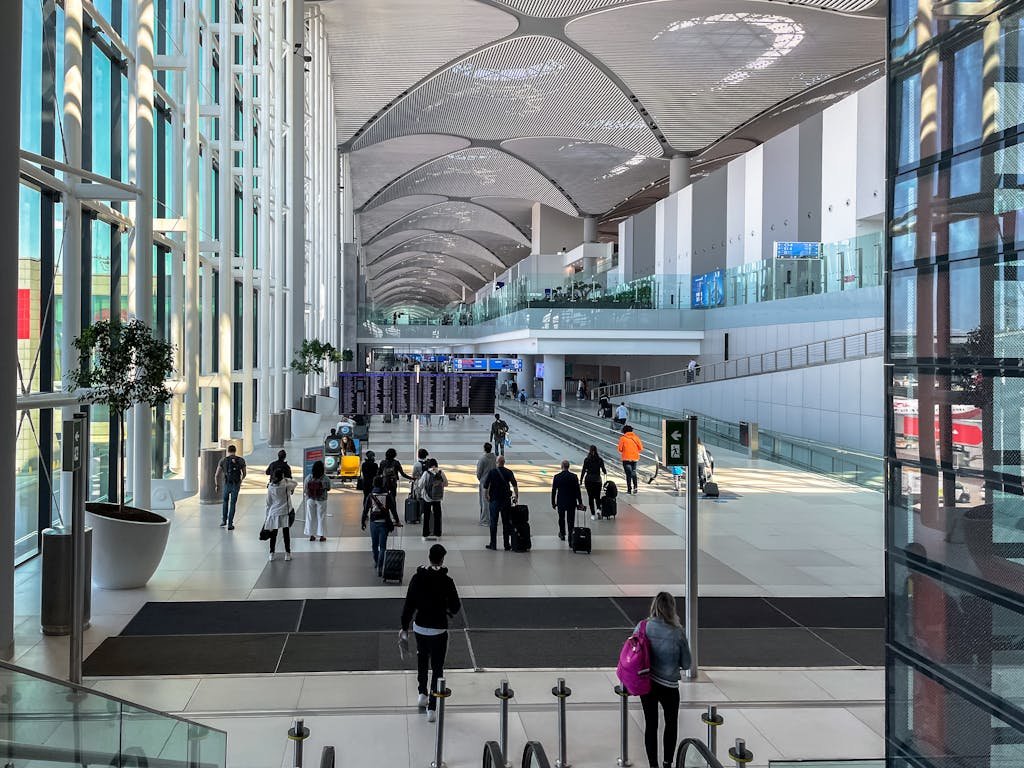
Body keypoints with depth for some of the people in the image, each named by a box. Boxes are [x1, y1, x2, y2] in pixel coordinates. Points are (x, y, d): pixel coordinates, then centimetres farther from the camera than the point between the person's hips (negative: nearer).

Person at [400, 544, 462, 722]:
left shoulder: (417, 578, -6)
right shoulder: (446, 581, -16)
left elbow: (409, 605, -3)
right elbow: (455, 605, -8)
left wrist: (404, 628, 6)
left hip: (419, 627, 4)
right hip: (439, 630, -3)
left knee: (422, 660, 28)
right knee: (437, 667, 5)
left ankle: (422, 694, 35)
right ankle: (432, 708, 3)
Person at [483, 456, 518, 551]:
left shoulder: (491, 472, -5)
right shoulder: (509, 472, -2)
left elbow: (485, 487, -5)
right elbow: (515, 485, -6)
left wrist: (487, 497, 8)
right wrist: (516, 496, 4)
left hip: (494, 500, -1)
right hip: (506, 500, 1)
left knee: (493, 523, 6)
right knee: (506, 523, 7)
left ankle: (493, 544, 7)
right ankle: (507, 544, 8)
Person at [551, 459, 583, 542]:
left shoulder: (556, 477, -10)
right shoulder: (574, 477, -11)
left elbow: (553, 491, -4)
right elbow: (577, 491, -8)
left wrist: (553, 503, 6)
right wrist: (580, 503, -1)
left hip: (560, 502, 1)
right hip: (571, 502, -1)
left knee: (561, 518, 22)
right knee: (571, 520, 4)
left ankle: (562, 534, 36)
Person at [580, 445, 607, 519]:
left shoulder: (586, 460, -5)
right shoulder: (600, 460, -3)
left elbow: (583, 471, -6)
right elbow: (603, 470, -2)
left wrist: (581, 481, -1)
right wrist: (605, 472, 21)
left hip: (588, 480, -1)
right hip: (597, 480, 1)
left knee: (590, 497, 7)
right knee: (597, 496, 15)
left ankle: (593, 514, 5)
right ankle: (598, 509, -11)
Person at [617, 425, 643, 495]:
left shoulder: (623, 438, -7)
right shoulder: (636, 437, 2)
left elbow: (620, 449, -8)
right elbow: (641, 448, 1)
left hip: (626, 458, -3)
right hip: (635, 458, 3)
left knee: (628, 474, 2)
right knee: (634, 473, 16)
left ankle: (629, 489, -2)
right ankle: (635, 487, 5)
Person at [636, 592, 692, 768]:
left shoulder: (642, 627, -11)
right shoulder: (677, 633, -18)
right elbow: (686, 664, -8)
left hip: (646, 684, 2)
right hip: (668, 686, -2)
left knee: (650, 725, 15)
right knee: (671, 724, 21)